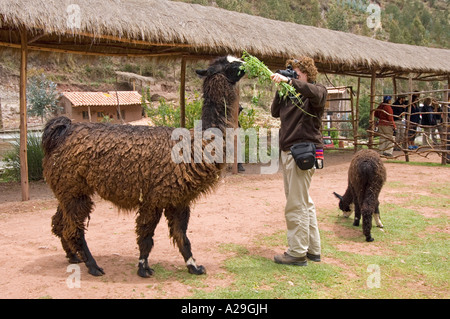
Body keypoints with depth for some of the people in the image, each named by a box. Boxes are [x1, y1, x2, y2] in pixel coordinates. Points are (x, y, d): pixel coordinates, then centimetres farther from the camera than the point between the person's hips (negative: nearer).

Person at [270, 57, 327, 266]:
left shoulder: (317, 91, -6)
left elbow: (315, 92, -30)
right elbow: (275, 112, 14)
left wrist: (288, 81, -38)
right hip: (288, 153, 9)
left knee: (296, 205, -6)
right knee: (304, 203, 15)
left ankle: (297, 253, 4)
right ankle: (313, 249, 26)